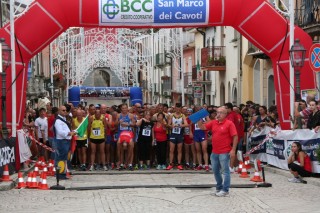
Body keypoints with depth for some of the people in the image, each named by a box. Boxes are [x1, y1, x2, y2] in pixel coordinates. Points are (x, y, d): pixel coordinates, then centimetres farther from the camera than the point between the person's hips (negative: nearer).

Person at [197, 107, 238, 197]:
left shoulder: (229, 123, -8)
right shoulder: (213, 123, 10)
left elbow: (235, 137, -11)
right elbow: (203, 127, 10)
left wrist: (233, 150, -16)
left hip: (224, 152, -7)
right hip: (214, 152, 7)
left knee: (225, 171, -1)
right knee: (215, 171, 16)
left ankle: (225, 190, 3)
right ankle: (219, 187, 30)